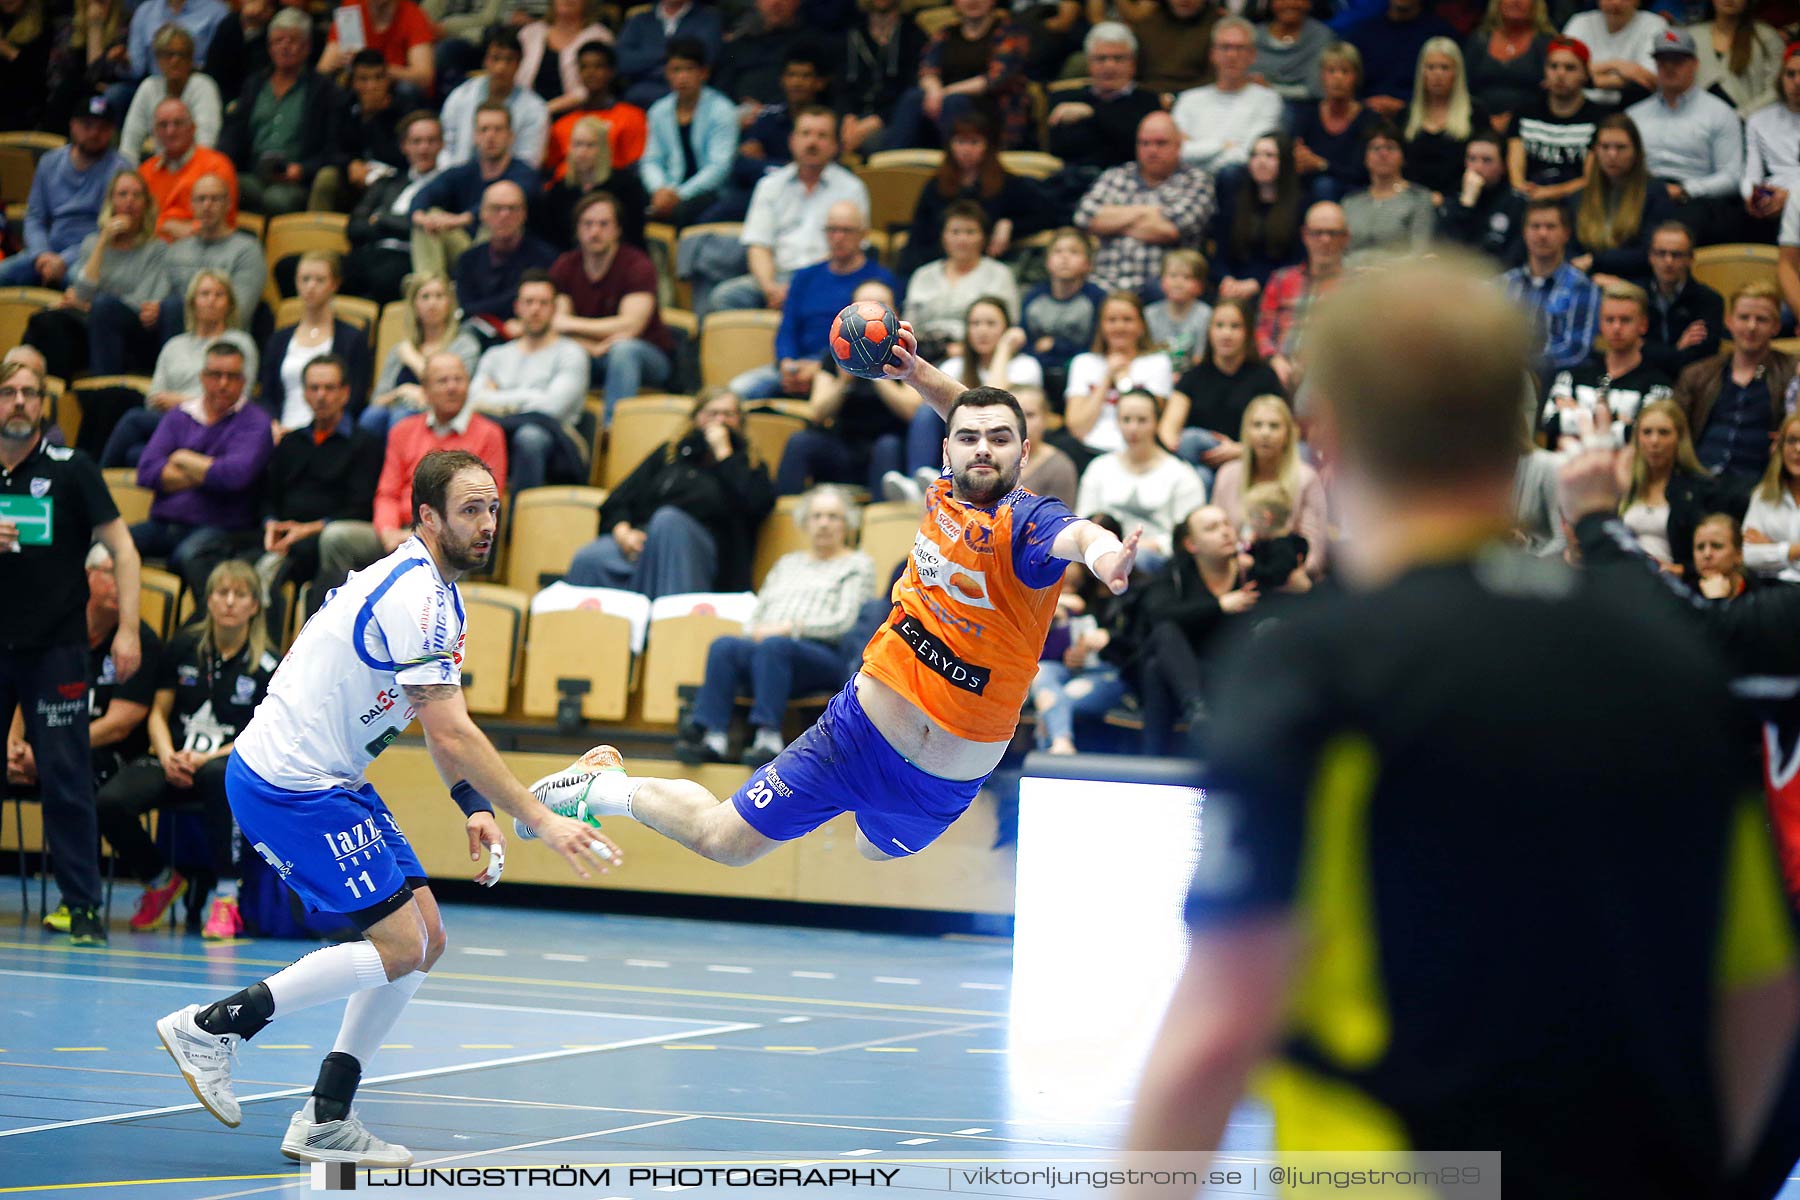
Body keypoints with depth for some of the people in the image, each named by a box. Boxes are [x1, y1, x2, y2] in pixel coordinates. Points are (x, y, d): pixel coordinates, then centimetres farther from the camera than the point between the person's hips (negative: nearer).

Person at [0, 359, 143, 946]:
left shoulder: (71, 469, 0)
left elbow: (122, 549, -2)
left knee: (65, 776, -5)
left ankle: (83, 905, -1)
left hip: (55, 649, -3)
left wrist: (128, 629, -11)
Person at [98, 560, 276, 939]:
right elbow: (158, 713, 9)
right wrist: (168, 757, -10)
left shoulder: (266, 666, -3)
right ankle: (161, 879, 6)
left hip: (231, 764, -3)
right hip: (176, 762, 3)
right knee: (110, 802, -26)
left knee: (219, 776, -43)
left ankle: (226, 896, -31)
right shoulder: (183, 648, 6)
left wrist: (207, 759, -17)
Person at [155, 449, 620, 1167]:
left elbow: (439, 727, 21)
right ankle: (210, 1026, -5)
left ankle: (327, 1120, 11)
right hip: (289, 784, -10)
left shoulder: (433, 589, 14)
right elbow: (451, 734, -24)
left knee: (423, 939, 8)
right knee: (399, 944, -11)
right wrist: (538, 820, -22)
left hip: (329, 780, 10)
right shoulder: (416, 597, -20)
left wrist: (476, 809, 7)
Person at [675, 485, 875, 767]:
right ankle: (713, 736, -39)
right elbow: (754, 618, 25)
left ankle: (768, 738, -46)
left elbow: (845, 623, 0)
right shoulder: (788, 562, 32)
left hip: (825, 659, -5)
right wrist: (756, 631, 0)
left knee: (773, 646, -37)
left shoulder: (858, 565, 15)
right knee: (724, 646, -27)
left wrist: (789, 627, -7)